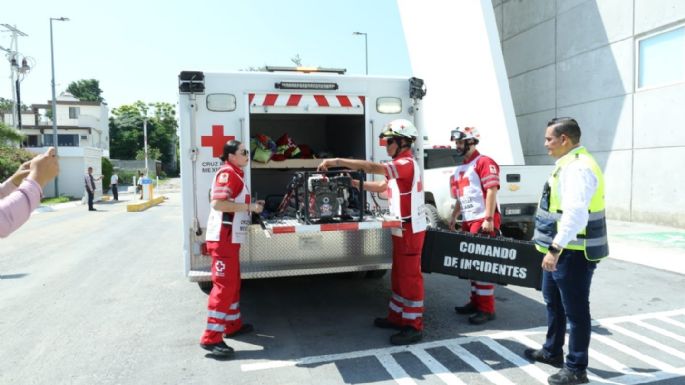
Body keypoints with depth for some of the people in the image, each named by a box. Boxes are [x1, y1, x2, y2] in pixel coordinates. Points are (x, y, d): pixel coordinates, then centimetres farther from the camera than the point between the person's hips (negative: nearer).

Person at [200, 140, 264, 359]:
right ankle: (211, 338, -4)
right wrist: (249, 207, -21)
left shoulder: (236, 174, 18)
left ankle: (233, 325, 30)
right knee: (224, 286, -9)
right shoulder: (227, 173, -14)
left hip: (230, 238, 11)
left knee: (233, 283, 18)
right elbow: (217, 203, -26)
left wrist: (251, 206, 11)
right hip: (223, 238, -10)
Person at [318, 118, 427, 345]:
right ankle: (397, 317, 27)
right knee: (399, 275, 16)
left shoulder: (407, 164, -18)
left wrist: (337, 161, -30)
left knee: (410, 277, -4)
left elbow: (371, 167, -30)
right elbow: (381, 186, 17)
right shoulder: (402, 165, 16)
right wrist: (354, 183, 8)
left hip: (410, 229, -10)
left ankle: (414, 327, 5)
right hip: (403, 229, 10)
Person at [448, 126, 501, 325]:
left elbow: (492, 191, -17)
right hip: (468, 222, 9)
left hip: (483, 221, -9)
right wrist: (454, 217, 18)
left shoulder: (484, 163, -9)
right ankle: (475, 301, 25)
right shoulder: (461, 169, 18)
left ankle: (487, 309, 2)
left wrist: (488, 219, -22)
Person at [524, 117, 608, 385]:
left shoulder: (578, 167, -20)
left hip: (573, 253, -11)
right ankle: (552, 352, 37)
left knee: (575, 310, 1)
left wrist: (555, 248, -32)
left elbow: (575, 213, -30)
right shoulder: (568, 164, 14)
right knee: (554, 302, 21)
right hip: (562, 250, 11)